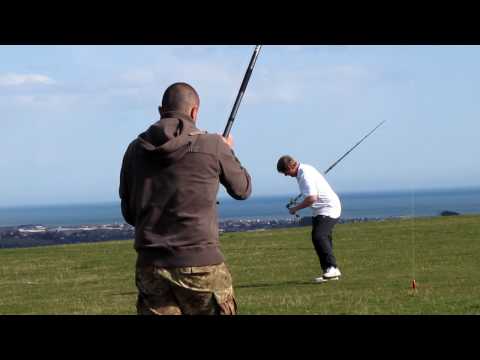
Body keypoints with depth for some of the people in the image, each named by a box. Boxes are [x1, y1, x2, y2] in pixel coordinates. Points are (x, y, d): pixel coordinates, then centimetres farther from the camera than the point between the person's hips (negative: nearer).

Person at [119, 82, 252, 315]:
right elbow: (242, 189, 12)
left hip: (150, 264, 3)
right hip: (200, 263, -3)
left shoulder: (136, 150, 6)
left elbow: (129, 214, 13)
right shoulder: (211, 145, -5)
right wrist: (228, 151, 29)